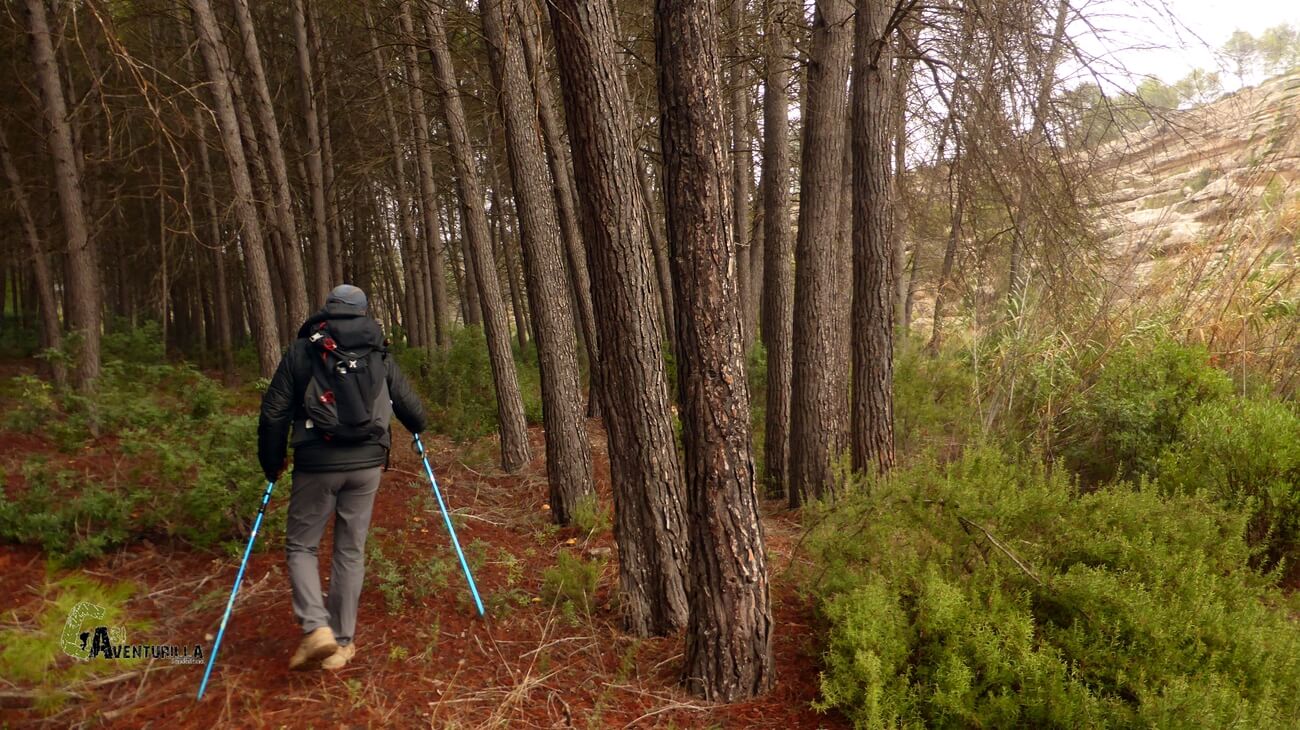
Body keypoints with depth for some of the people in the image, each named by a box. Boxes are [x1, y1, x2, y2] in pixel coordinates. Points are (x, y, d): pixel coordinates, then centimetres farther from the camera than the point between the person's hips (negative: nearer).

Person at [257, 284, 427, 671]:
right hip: (366, 464, 3)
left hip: (317, 464, -2)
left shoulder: (301, 351, 0)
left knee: (300, 545, 13)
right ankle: (342, 642, 17)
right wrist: (417, 429, 33)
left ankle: (316, 628, -4)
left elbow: (274, 413, -2)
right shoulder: (379, 356, 7)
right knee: (351, 550, 12)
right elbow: (411, 407, 9)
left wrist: (272, 462, 11)